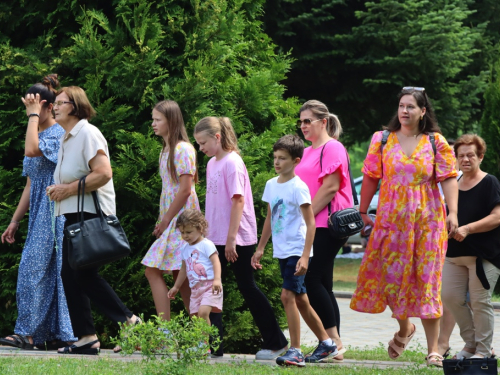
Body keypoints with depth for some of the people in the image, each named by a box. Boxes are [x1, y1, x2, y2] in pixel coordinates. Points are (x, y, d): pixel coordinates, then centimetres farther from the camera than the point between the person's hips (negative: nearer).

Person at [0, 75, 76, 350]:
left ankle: (27, 332, -15)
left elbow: (32, 150, -27)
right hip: (39, 212, 9)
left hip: (54, 210, -9)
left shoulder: (58, 133, -8)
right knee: (50, 271, 5)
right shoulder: (38, 136, 19)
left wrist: (33, 113, -16)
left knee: (34, 267, -13)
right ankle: (57, 335, 5)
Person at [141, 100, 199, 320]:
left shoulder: (183, 149, -12)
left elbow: (185, 189, -17)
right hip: (169, 218, 9)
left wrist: (166, 220, -14)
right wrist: (162, 221, 11)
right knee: (180, 276, 7)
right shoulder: (166, 150, 16)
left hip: (181, 218, -9)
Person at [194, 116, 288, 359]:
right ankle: (214, 344, 9)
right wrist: (207, 233, 15)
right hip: (217, 239, 8)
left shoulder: (232, 162, -14)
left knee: (248, 288, -2)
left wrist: (231, 238, -21)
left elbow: (238, 201, -18)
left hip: (238, 239, -8)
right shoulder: (212, 164, 11)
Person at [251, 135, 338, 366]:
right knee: (300, 299, 13)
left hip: (296, 250, -8)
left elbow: (310, 223, -15)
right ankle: (326, 343, 25)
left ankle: (295, 351, -12)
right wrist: (260, 249, 18)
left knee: (287, 295, -16)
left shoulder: (298, 187, -13)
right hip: (281, 250, 8)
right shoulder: (271, 185, 10)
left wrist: (305, 256, -21)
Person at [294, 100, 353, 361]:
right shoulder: (308, 152, 21)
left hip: (327, 224, -9)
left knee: (311, 279, -14)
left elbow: (330, 187, -15)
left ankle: (334, 340, -11)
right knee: (321, 284, 6)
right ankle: (333, 346, 6)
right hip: (310, 227, 9)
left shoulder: (332, 148, -7)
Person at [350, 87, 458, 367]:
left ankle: (433, 349, 1)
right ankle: (405, 328, 30)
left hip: (427, 220, -2)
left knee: (427, 281, -3)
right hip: (391, 219, 2)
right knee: (389, 276, 1)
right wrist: (363, 212, 8)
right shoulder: (382, 141, 7)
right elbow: (371, 177, 10)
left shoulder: (436, 142, 2)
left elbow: (449, 179, -4)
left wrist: (453, 212, -16)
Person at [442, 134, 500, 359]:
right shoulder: (454, 186, 14)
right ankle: (471, 343, 18)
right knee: (451, 297, 3)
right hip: (456, 254, 7)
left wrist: (467, 229, -22)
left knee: (480, 302, -6)